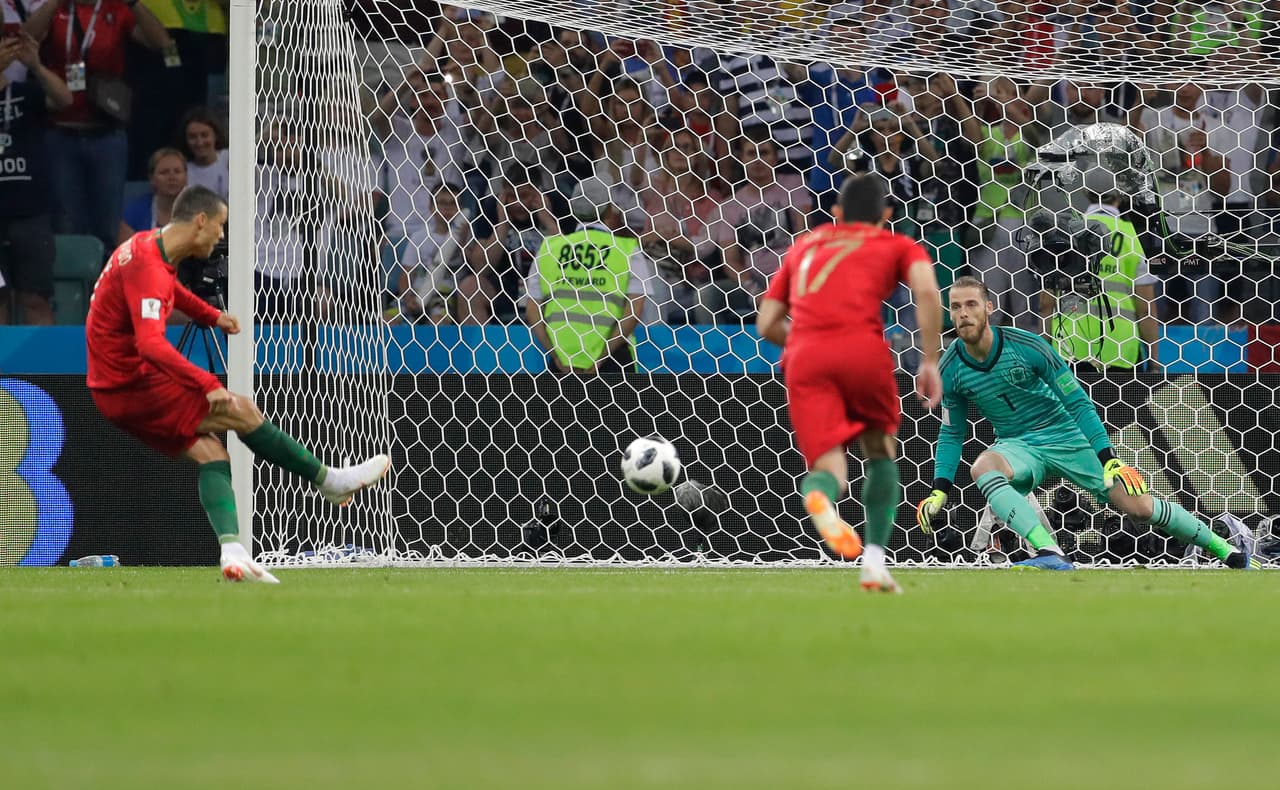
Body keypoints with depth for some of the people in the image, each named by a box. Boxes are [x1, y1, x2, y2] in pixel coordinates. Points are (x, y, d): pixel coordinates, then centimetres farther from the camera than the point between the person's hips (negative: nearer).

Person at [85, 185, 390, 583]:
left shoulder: (150, 245, 9)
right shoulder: (148, 267, -24)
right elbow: (151, 344, -36)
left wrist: (212, 316, 23)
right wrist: (208, 385, -42)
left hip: (118, 385, 10)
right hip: (131, 385, -10)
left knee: (210, 452, -1)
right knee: (242, 411, -8)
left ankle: (232, 552, -15)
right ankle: (329, 480, 5)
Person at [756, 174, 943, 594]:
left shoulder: (804, 246, 32)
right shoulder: (900, 247, 22)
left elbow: (766, 324, 27)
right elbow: (927, 292, -1)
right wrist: (930, 361, 2)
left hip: (804, 357, 2)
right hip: (862, 347, -2)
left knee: (829, 467, -3)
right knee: (881, 450, 22)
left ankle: (819, 497, -42)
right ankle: (874, 559, 8)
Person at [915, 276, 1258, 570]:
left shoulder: (1027, 346, -17)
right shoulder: (950, 369, -8)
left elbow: (1078, 403, -11)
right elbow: (951, 433, 8)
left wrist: (1109, 460, -18)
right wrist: (939, 491, -2)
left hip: (1066, 437, -2)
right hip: (1018, 446, 2)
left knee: (1139, 507, -7)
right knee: (983, 467, -35)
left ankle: (1225, 549, 14)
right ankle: (1051, 554, -46)